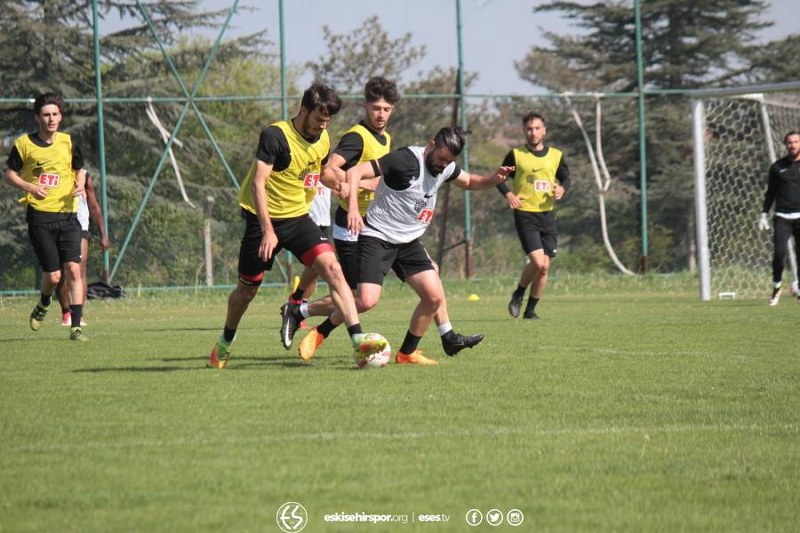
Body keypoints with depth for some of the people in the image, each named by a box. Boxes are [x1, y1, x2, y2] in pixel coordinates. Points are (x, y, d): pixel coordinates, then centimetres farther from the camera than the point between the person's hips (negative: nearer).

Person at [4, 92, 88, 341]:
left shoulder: (68, 143, 7)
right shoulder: (24, 144, -1)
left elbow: (79, 171, 20)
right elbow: (10, 173, 7)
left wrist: (79, 185, -2)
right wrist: (30, 187, -11)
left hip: (68, 215, 2)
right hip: (40, 216, -2)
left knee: (73, 269, -12)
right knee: (53, 275, -3)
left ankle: (76, 326, -10)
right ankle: (43, 304, 32)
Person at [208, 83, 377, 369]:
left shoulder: (323, 139, 2)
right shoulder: (275, 136, -19)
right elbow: (258, 183, -24)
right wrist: (267, 231, -30)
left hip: (298, 217, 4)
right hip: (264, 219, -4)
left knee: (332, 268, -18)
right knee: (247, 289, 9)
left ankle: (358, 341, -24)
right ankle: (225, 342, 37)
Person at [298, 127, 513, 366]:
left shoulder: (446, 167, 4)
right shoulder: (406, 160, -20)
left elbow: (469, 181, 25)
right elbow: (355, 172, -25)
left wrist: (494, 179, 3)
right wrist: (353, 208, -39)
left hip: (409, 241, 7)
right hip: (378, 237, -7)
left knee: (435, 297, -4)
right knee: (367, 301, -20)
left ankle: (407, 353, 14)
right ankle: (319, 332, 4)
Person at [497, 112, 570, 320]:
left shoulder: (556, 155, 7)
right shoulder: (516, 155, -1)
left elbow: (565, 178, 19)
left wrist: (562, 189, -4)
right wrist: (508, 195, -12)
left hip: (547, 215, 4)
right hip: (525, 215, -4)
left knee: (544, 267, 2)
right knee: (537, 261, -18)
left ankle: (530, 310, 16)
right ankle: (518, 295, 8)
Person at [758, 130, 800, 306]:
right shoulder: (778, 166, 9)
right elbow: (770, 192, 15)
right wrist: (764, 214, 9)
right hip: (782, 217, 0)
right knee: (779, 251, -14)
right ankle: (776, 287, 4)